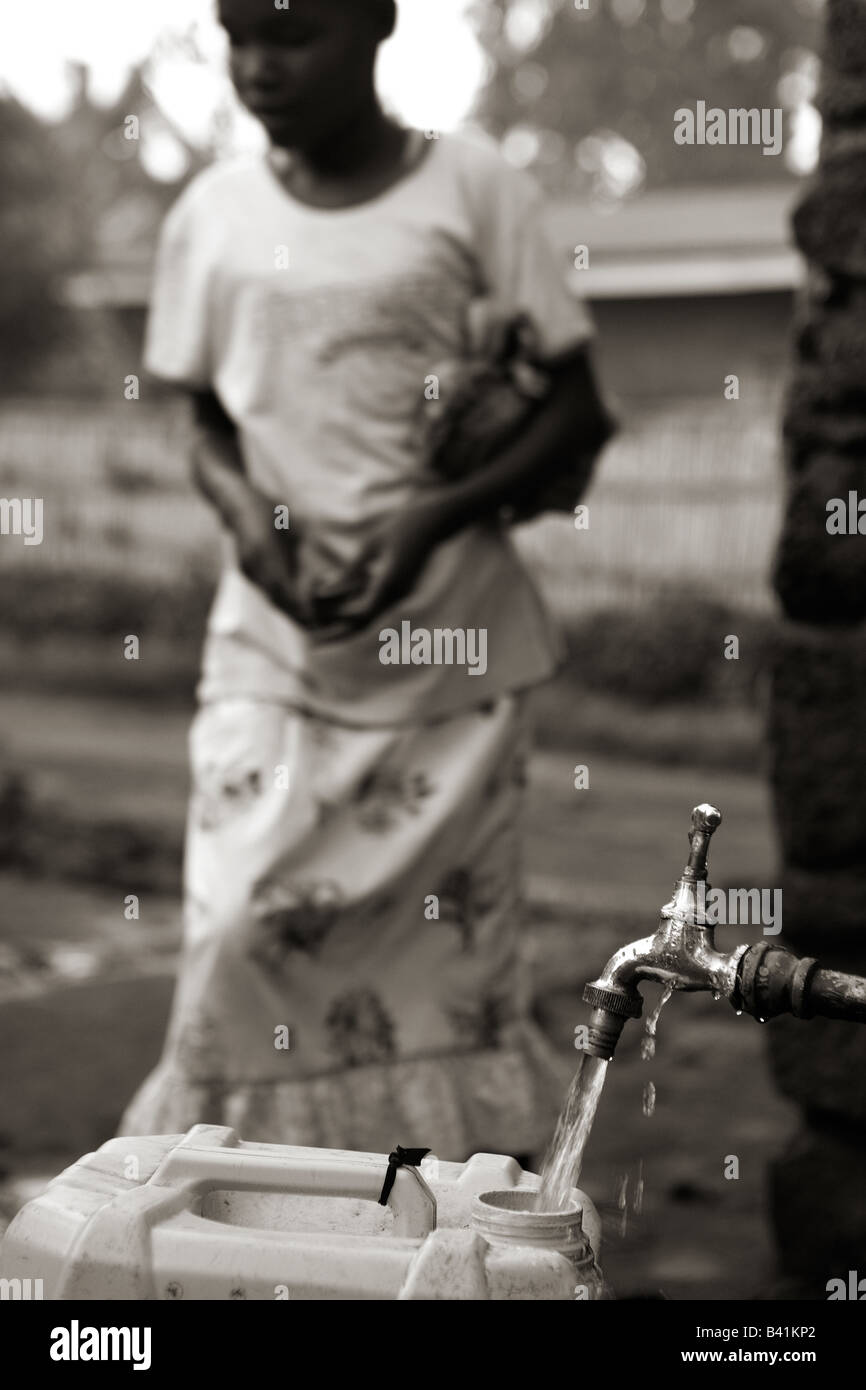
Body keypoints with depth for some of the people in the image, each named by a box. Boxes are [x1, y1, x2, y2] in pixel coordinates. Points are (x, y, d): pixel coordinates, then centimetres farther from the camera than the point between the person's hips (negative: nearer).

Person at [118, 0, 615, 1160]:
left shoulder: (474, 190, -6)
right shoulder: (211, 215, 3)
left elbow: (579, 412, -2)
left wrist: (436, 516, -17)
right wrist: (240, 504, -9)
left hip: (449, 646, -2)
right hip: (272, 643, 2)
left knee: (456, 941, 2)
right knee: (245, 929, -7)